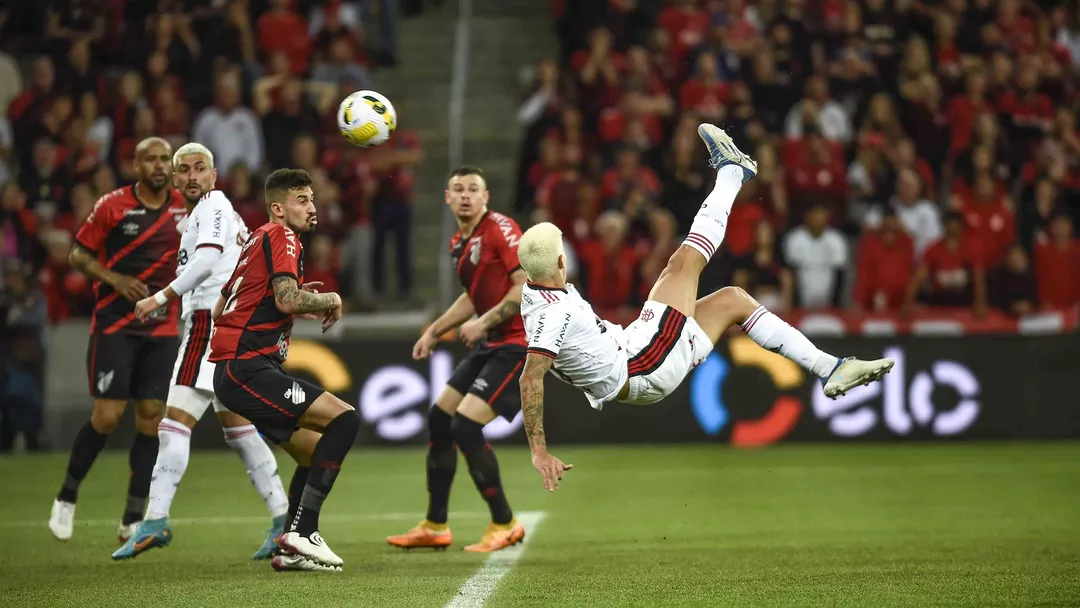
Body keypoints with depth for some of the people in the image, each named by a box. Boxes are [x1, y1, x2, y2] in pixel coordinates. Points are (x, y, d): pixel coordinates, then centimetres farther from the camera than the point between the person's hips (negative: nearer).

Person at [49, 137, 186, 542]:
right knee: (107, 416, -10)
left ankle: (132, 521, 7)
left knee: (152, 417, -1)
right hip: (114, 325, -4)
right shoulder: (112, 206, -6)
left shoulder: (184, 208, 4)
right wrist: (114, 279, -16)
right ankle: (67, 497, 13)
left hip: (161, 327, 4)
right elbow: (78, 255, -1)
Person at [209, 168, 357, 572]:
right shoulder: (281, 236, -6)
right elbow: (288, 299, -23)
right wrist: (330, 301, -4)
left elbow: (219, 311, 28)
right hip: (247, 369, -10)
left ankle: (292, 549, 13)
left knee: (318, 454, 16)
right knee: (344, 419, -17)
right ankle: (302, 531, -18)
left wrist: (298, 306, 23)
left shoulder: (258, 240, 23)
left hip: (234, 370, 10)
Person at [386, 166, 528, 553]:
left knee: (466, 425, -17)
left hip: (517, 343, -9)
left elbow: (529, 285, -20)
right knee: (440, 419, 10)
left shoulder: (500, 229, -13)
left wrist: (484, 322, -20)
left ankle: (504, 525, -4)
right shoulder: (459, 244, 13)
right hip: (490, 345, 9)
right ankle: (435, 527, 21)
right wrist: (435, 330, 24)